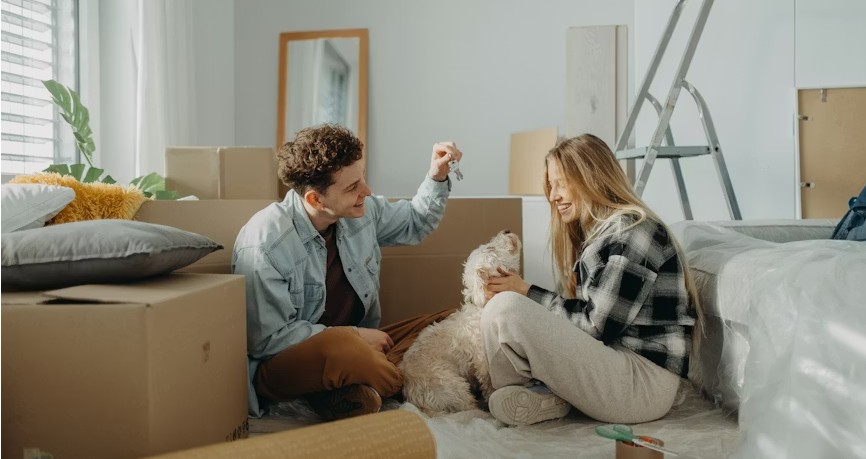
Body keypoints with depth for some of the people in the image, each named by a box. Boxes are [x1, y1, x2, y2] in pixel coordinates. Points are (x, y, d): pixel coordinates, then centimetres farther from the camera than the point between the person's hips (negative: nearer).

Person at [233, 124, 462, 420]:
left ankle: (355, 390, -19)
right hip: (284, 365, -7)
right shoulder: (263, 245, -20)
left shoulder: (363, 210, 0)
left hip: (359, 343, 8)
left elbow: (414, 223, 19)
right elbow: (268, 339, -19)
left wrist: (437, 177, 2)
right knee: (341, 346, -42)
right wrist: (354, 335, -18)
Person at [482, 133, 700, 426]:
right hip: (612, 365, 10)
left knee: (505, 308, -21)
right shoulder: (597, 232, 19)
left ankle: (542, 395, -3)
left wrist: (526, 293, -10)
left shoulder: (633, 232, -12)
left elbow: (598, 324, -17)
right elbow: (580, 313, 11)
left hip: (643, 382, -9)